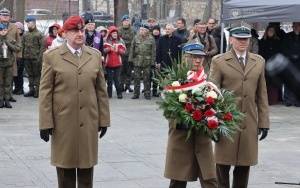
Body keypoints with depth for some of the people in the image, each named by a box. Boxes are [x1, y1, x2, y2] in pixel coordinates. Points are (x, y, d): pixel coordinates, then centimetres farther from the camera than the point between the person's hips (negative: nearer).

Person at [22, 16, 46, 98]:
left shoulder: (40, 34, -4)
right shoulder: (25, 34, 12)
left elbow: (42, 47, -8)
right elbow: (23, 46, 16)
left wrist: (40, 57, -15)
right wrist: (22, 56, 8)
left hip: (36, 58, -5)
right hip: (27, 58, 5)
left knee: (37, 74, 0)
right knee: (30, 74, 10)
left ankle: (37, 90, 5)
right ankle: (31, 90, 17)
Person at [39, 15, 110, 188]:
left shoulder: (95, 56, 8)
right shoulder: (52, 56, -2)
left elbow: (101, 90, 9)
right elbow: (45, 92, -3)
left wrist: (104, 120, 6)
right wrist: (45, 123, -8)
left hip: (89, 122, 2)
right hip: (63, 123, -2)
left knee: (87, 167, 9)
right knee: (65, 168, 7)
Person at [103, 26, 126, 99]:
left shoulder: (120, 41, 4)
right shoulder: (106, 41, 0)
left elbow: (124, 51, 2)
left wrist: (118, 50, -15)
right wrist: (110, 49, -19)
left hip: (117, 63, 0)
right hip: (108, 63, 0)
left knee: (117, 79, 0)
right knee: (109, 79, 6)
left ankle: (119, 93, 6)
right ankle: (109, 93, 14)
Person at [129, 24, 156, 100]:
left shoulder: (151, 39, -2)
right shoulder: (136, 37, 4)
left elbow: (153, 51, -1)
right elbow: (132, 48, 7)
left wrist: (153, 62, -4)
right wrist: (130, 59, 1)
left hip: (147, 62, -2)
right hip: (137, 61, 2)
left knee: (147, 78, 3)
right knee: (136, 78, 5)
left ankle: (147, 93, 12)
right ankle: (136, 93, 13)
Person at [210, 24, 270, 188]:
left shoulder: (259, 62, 10)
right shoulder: (219, 62, -1)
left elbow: (262, 95, 10)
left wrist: (264, 122, 5)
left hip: (249, 124, 3)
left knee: (244, 165, 9)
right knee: (223, 165, 5)